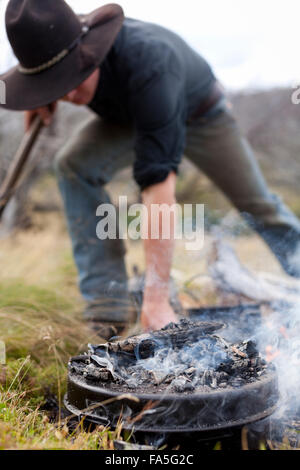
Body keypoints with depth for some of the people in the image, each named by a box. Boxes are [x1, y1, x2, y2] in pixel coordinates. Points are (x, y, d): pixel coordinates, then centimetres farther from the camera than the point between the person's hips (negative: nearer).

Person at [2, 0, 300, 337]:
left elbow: (158, 180, -53)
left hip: (197, 111, -4)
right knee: (74, 164, -23)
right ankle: (107, 310, -20)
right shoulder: (58, 44, -29)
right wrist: (43, 100, -19)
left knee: (256, 203, 2)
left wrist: (156, 298, -55)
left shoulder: (147, 63, -47)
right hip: (126, 116, 4)